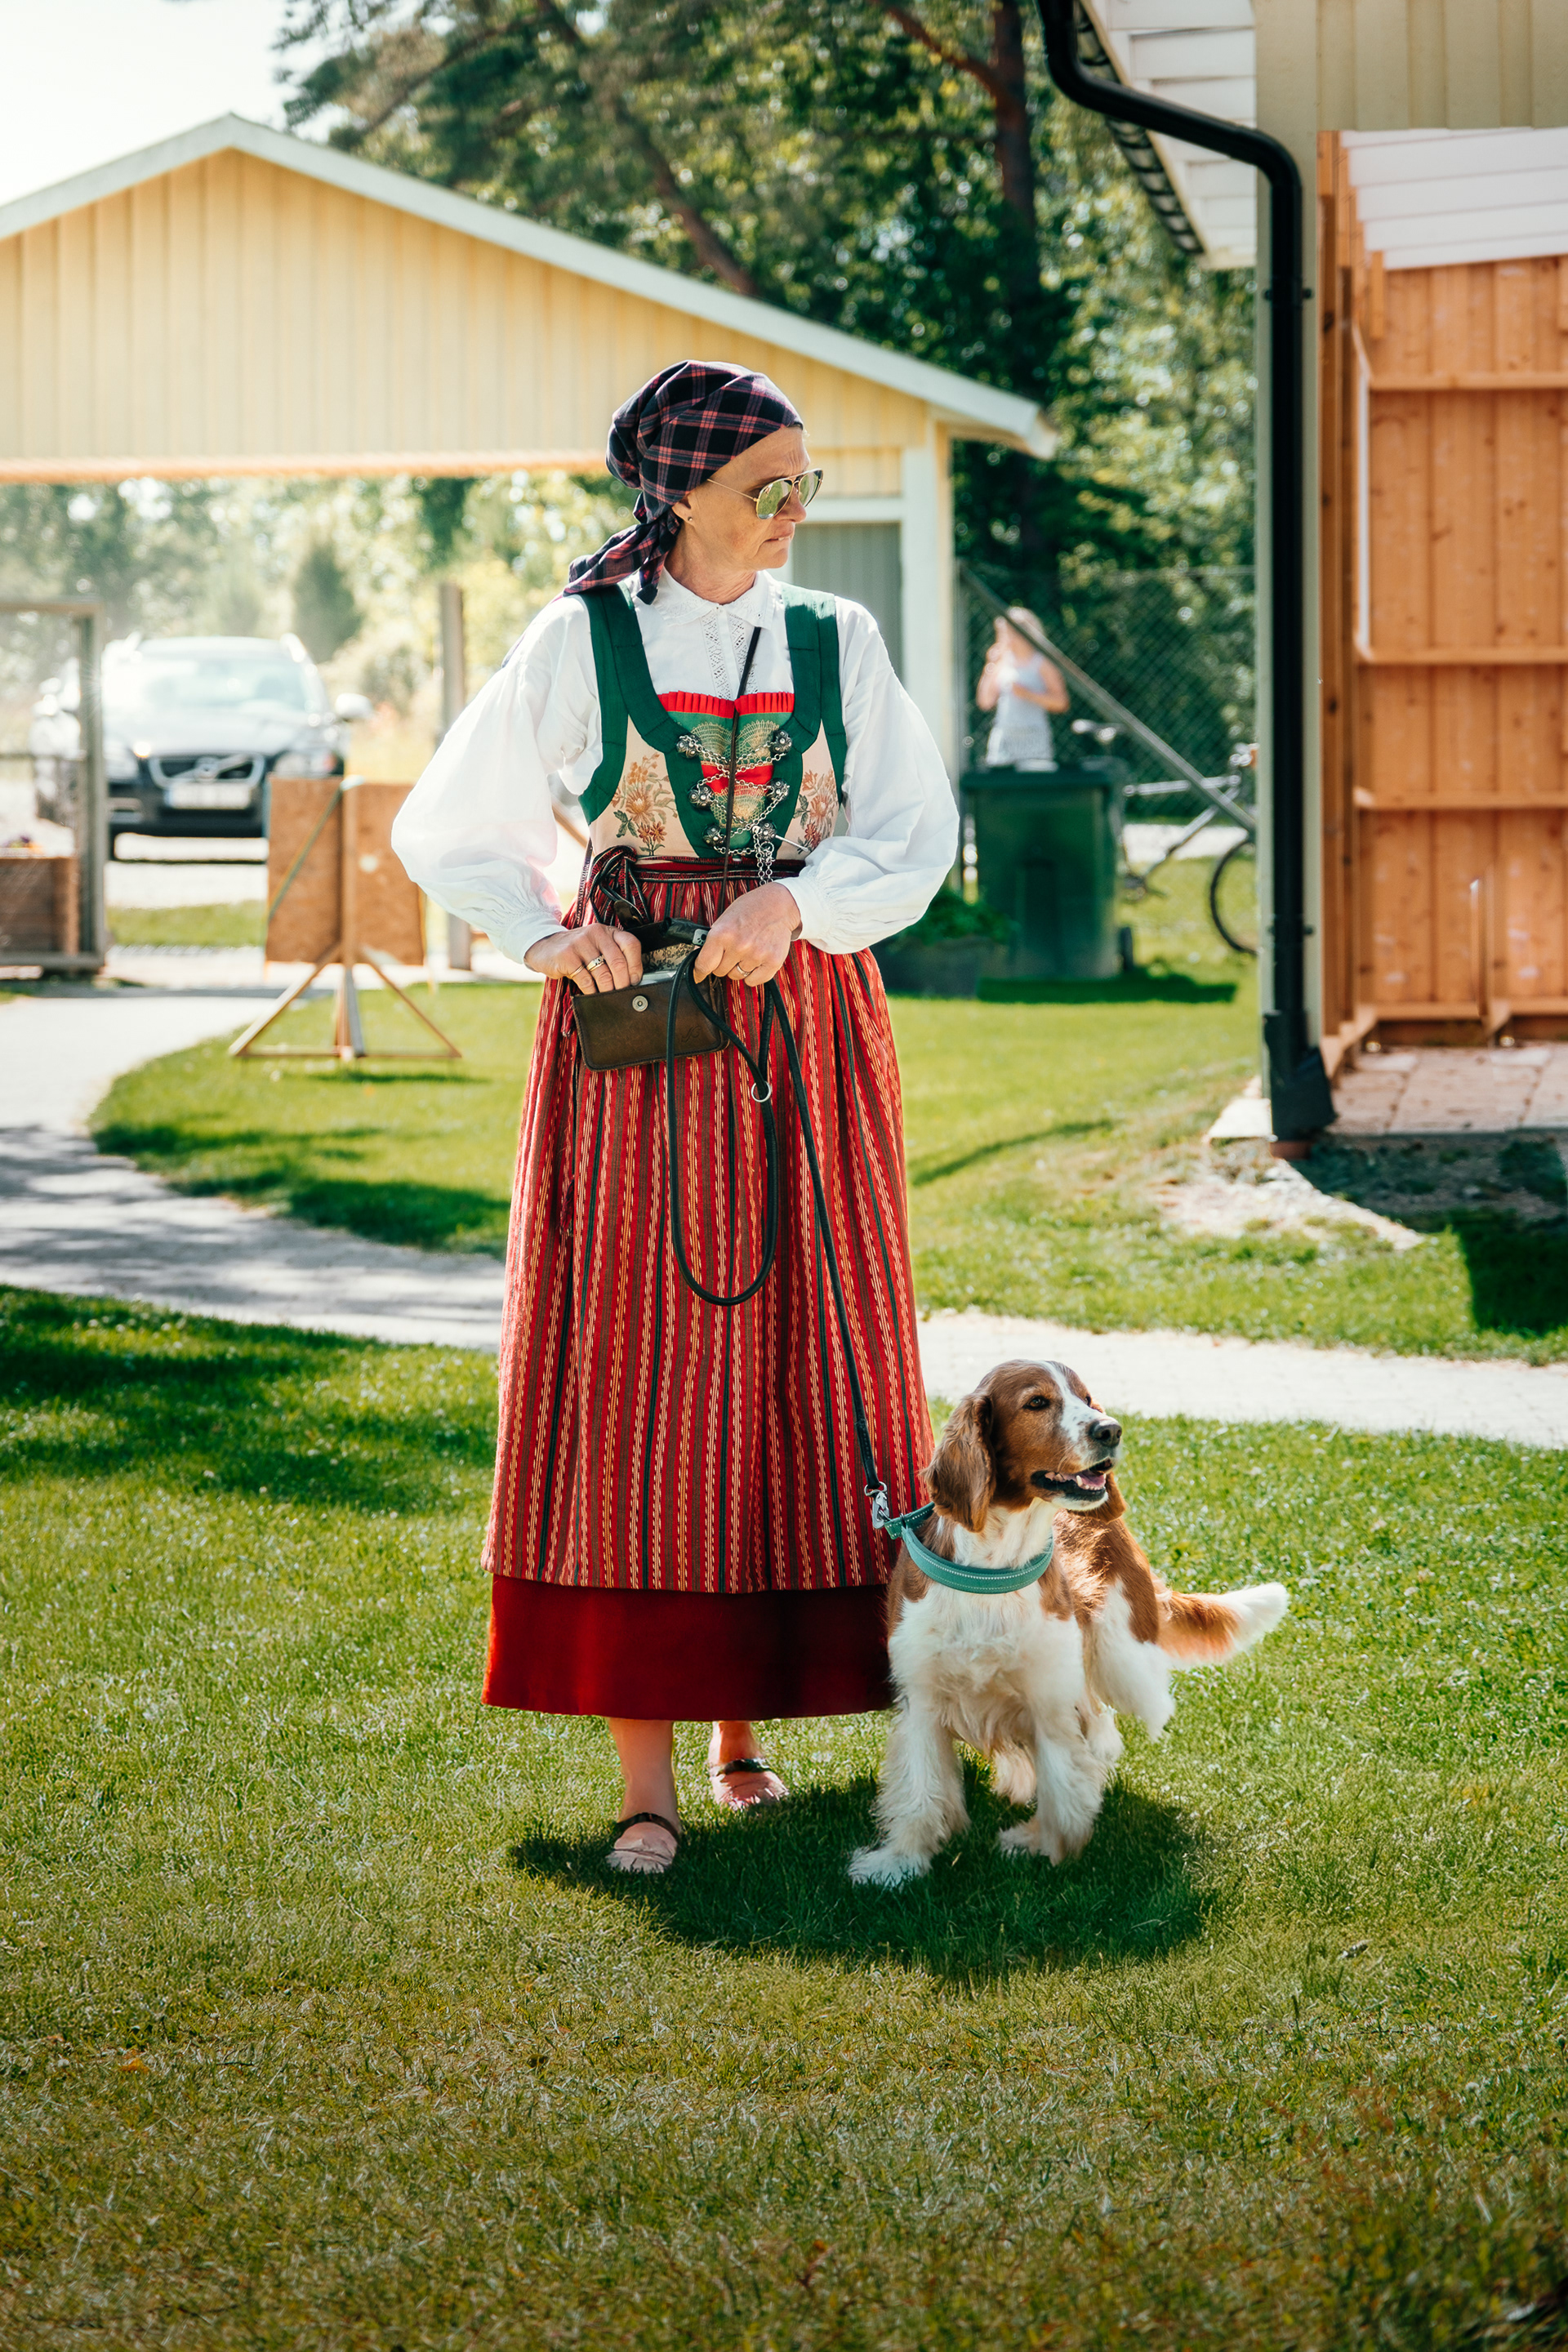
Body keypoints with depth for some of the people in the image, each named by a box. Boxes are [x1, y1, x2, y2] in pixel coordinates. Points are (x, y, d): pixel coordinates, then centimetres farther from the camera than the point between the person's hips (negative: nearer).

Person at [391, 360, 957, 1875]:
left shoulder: (837, 642, 8)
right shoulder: (581, 643, 3)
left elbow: (918, 834, 0)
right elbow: (444, 830, 9)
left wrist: (793, 902, -17)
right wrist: (542, 937, -8)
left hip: (802, 1019, 2)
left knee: (795, 1357, 2)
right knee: (632, 1364, -6)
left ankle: (744, 1728, 13)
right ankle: (646, 1777, -6)